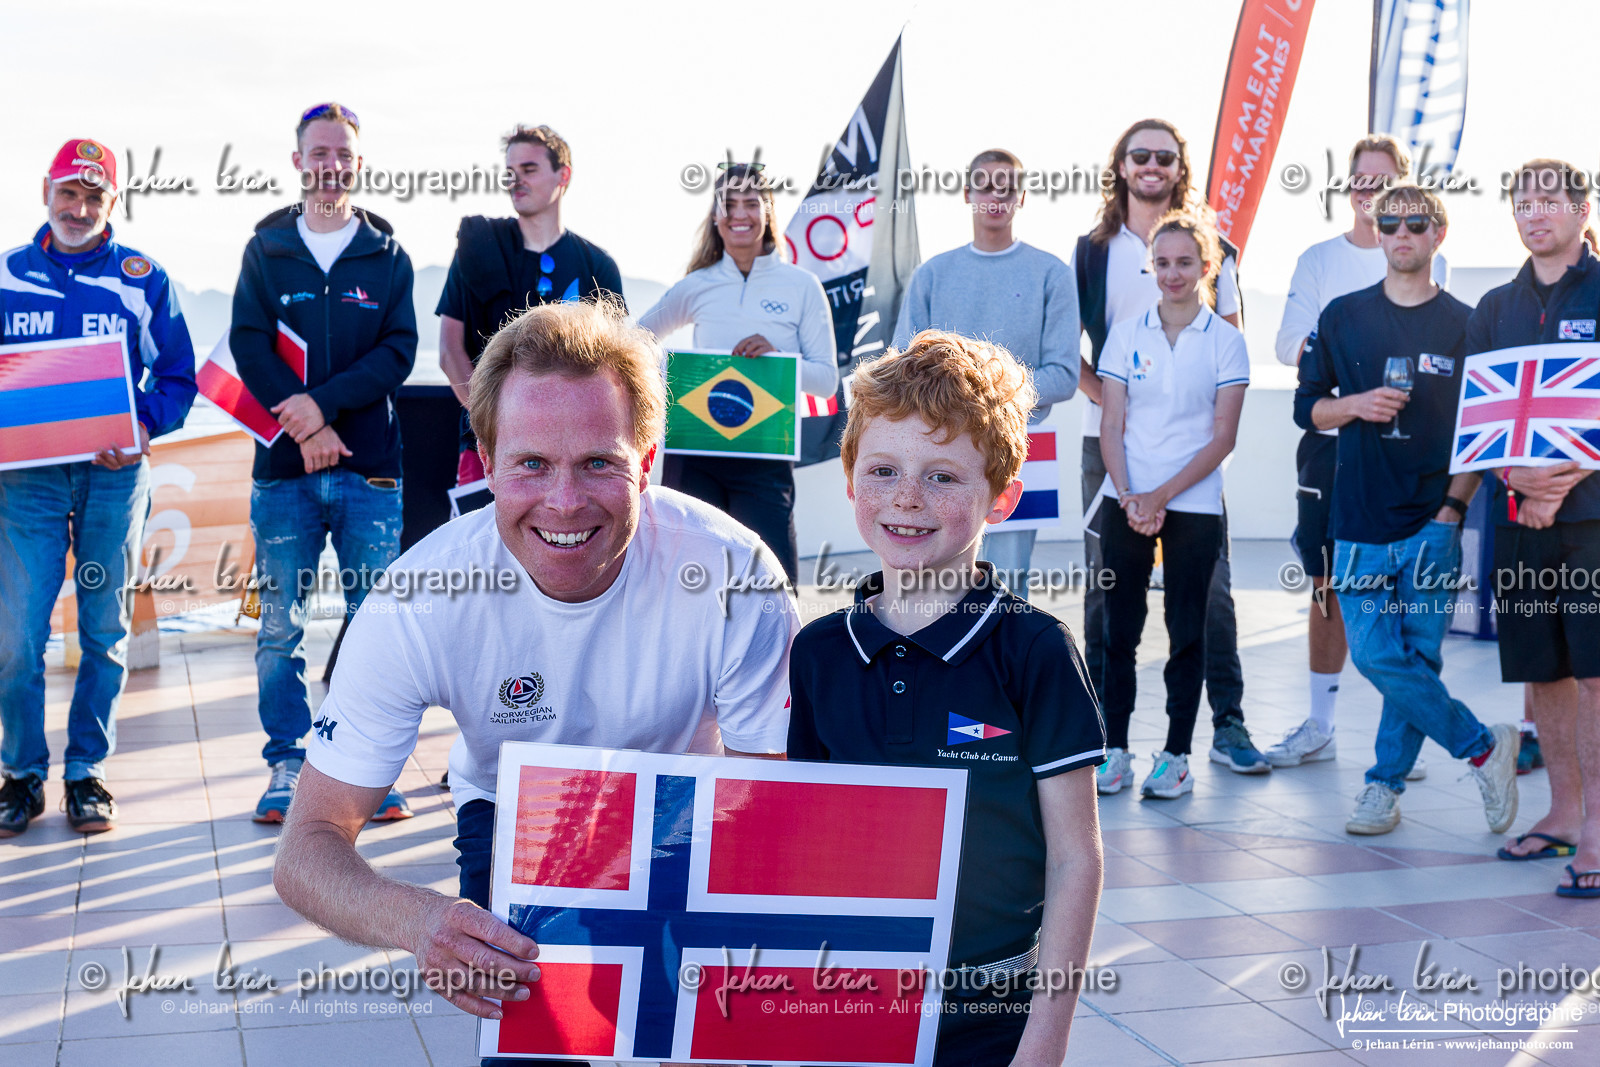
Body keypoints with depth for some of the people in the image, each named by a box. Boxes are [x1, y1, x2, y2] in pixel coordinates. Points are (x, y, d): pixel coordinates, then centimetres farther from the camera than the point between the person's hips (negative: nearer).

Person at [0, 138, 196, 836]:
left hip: (114, 475, 0)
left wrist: (144, 426, -11)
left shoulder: (144, 279, 7)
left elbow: (178, 378, 7)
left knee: (106, 631, 5)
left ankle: (87, 773, 16)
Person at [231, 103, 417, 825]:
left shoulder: (387, 256, 9)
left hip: (370, 471, 0)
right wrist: (307, 426, -12)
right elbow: (249, 346, -1)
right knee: (281, 627, 3)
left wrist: (323, 401, -14)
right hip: (284, 468, 0)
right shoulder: (266, 250, 9)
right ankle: (287, 766, 12)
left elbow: (399, 352, -1)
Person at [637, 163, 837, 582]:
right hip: (693, 452, 2)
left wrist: (775, 355, -16)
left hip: (764, 456, -2)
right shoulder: (696, 287, 8)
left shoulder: (801, 287, 4)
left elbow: (826, 379, 1)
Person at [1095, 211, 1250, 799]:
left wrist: (1162, 495, -11)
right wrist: (1128, 495, -10)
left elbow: (1223, 437, -3)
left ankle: (1176, 755, 11)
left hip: (1194, 505, -2)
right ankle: (1115, 748, 11)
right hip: (1126, 501, 2)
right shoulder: (1126, 333, 6)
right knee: (1120, 626, 3)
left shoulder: (1225, 341, 0)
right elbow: (1110, 425, 3)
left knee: (1186, 629, 3)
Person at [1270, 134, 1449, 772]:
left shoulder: (1428, 264, 7)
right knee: (1329, 584, 7)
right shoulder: (1319, 259, 11)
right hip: (1331, 438, 2)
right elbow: (1288, 345, 2)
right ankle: (1319, 727, 17)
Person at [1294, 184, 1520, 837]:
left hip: (1433, 521, -1)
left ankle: (1385, 784, 14)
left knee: (1417, 656, -1)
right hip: (1360, 519, 1)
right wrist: (1354, 405, -7)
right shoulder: (1343, 317, 9)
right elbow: (1307, 408, 14)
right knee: (1375, 654, -7)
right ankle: (1484, 747, 9)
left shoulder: (1465, 325, 5)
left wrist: (1455, 506, -4)